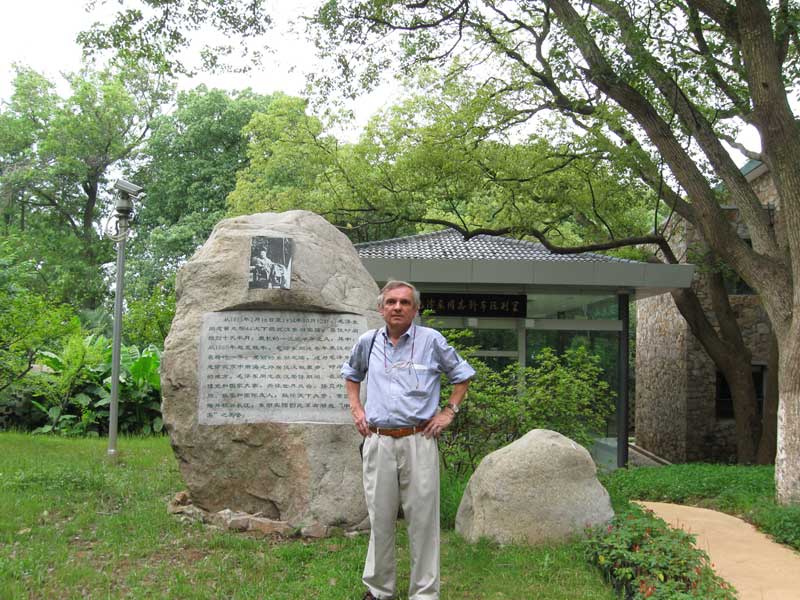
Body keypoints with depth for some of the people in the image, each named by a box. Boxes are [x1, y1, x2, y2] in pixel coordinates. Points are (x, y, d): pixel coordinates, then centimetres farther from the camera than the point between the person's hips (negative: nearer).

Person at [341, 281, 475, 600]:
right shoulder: (368, 341, 7)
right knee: (380, 519, 9)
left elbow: (463, 375, 12)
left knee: (423, 520, 0)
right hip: (377, 442, 3)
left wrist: (449, 411, 4)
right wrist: (356, 409, 16)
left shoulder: (431, 340, -1)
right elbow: (350, 374, 28)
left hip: (418, 442, -2)